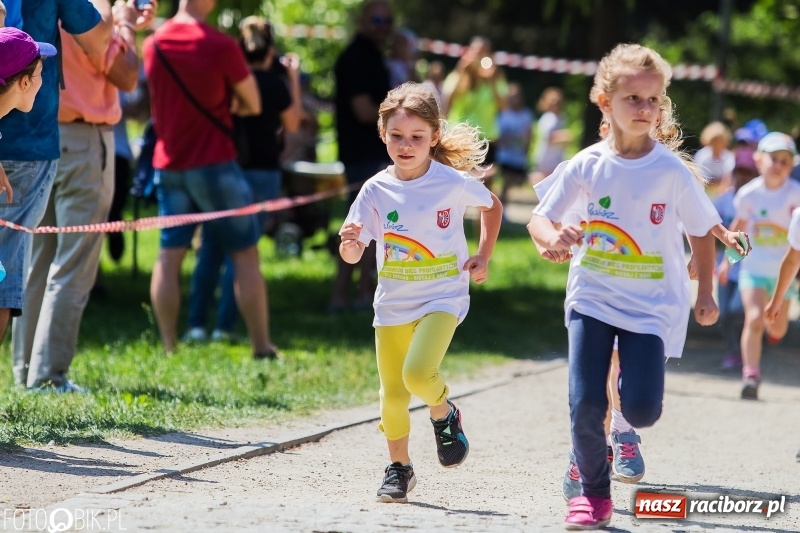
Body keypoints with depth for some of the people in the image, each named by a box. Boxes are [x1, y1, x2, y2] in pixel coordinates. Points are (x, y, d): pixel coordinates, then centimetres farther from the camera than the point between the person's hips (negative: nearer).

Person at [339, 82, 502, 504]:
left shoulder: (453, 182, -10)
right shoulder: (376, 190, -7)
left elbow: (492, 206, 11)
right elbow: (352, 254, -9)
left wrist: (483, 256, 2)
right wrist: (349, 243, -32)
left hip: (443, 296, -3)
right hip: (393, 302, 3)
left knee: (418, 373, -23)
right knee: (392, 394, 6)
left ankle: (444, 414, 9)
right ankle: (398, 469, 26)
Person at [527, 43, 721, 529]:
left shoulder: (671, 170, -10)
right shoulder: (587, 165, -7)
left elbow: (702, 230, 1)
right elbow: (540, 217, -3)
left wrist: (705, 293, 2)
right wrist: (552, 237, -26)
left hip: (652, 304, -1)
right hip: (593, 298, 1)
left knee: (642, 410, -11)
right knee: (585, 405, -8)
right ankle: (594, 493, 15)